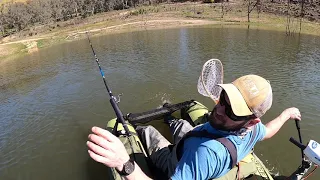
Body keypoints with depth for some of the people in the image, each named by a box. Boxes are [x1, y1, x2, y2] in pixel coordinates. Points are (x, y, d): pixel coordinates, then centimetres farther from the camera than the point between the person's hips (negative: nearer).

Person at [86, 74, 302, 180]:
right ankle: (171, 118, 67)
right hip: (197, 154, 6)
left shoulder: (208, 151, -53)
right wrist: (287, 114, 16)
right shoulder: (252, 128, -27)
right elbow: (267, 132, -2)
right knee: (181, 124, 30)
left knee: (147, 130, 15)